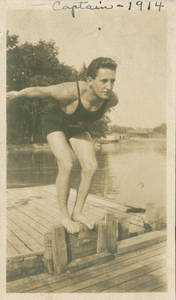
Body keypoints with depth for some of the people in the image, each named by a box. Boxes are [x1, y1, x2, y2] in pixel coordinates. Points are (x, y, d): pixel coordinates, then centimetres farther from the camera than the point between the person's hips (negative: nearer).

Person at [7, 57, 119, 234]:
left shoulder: (111, 99, -25)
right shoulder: (70, 92, -39)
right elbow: (39, 90, -22)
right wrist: (17, 94, -5)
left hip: (77, 128, 5)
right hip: (55, 124, -5)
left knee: (90, 166, -11)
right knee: (66, 165, -21)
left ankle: (77, 212, 4)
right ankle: (63, 215, -3)